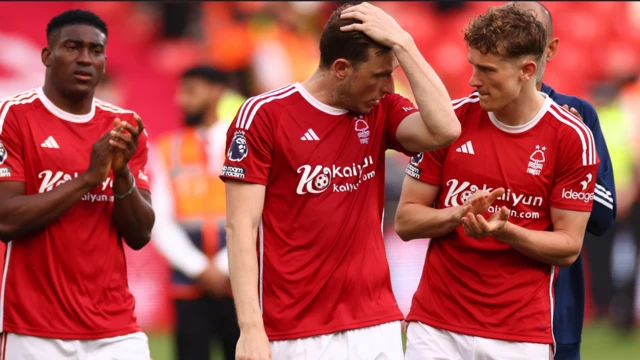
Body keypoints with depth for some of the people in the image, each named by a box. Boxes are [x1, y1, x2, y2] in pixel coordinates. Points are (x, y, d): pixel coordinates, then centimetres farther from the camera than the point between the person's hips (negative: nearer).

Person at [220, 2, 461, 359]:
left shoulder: (381, 112, 8)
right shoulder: (264, 115, -6)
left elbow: (445, 129, -12)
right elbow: (241, 226, -9)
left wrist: (402, 43, -10)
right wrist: (250, 328, -17)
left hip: (377, 327, 4)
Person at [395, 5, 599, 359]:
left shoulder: (572, 138, -6)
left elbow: (568, 246, -3)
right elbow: (406, 221, 3)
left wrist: (505, 232, -20)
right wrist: (457, 214, -16)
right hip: (437, 327, 1)